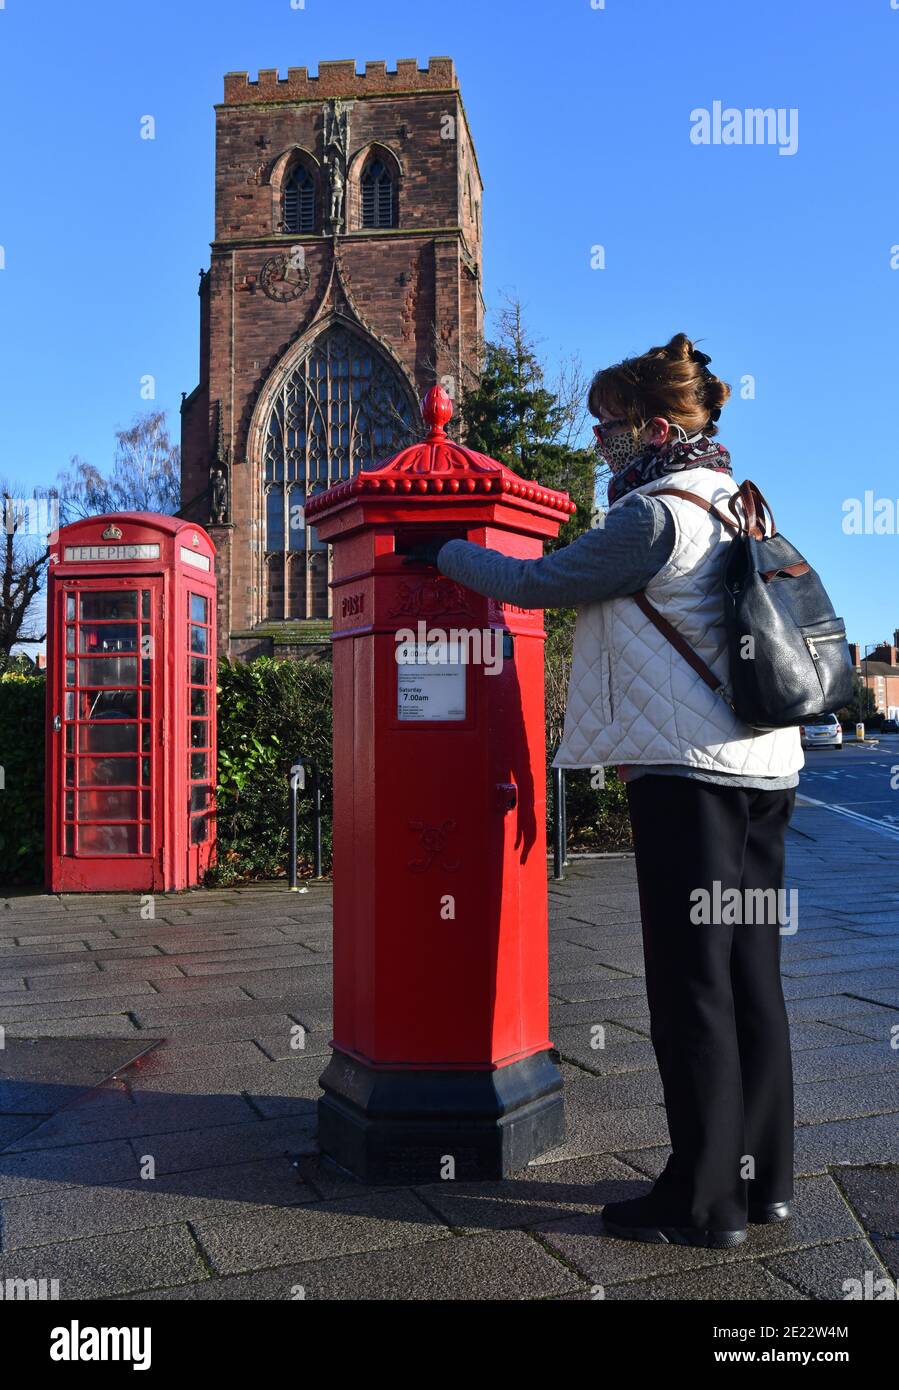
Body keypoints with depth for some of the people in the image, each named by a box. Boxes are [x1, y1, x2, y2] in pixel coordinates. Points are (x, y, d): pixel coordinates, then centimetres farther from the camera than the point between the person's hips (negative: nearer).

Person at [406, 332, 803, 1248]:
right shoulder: (735, 507, 16)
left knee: (691, 985, -2)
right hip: (763, 763, 9)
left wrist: (445, 552, 8)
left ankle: (704, 1200, 9)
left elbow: (537, 583, -6)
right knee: (749, 974, 13)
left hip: (688, 774, -9)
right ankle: (763, 1178, 24)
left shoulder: (658, 515, -11)